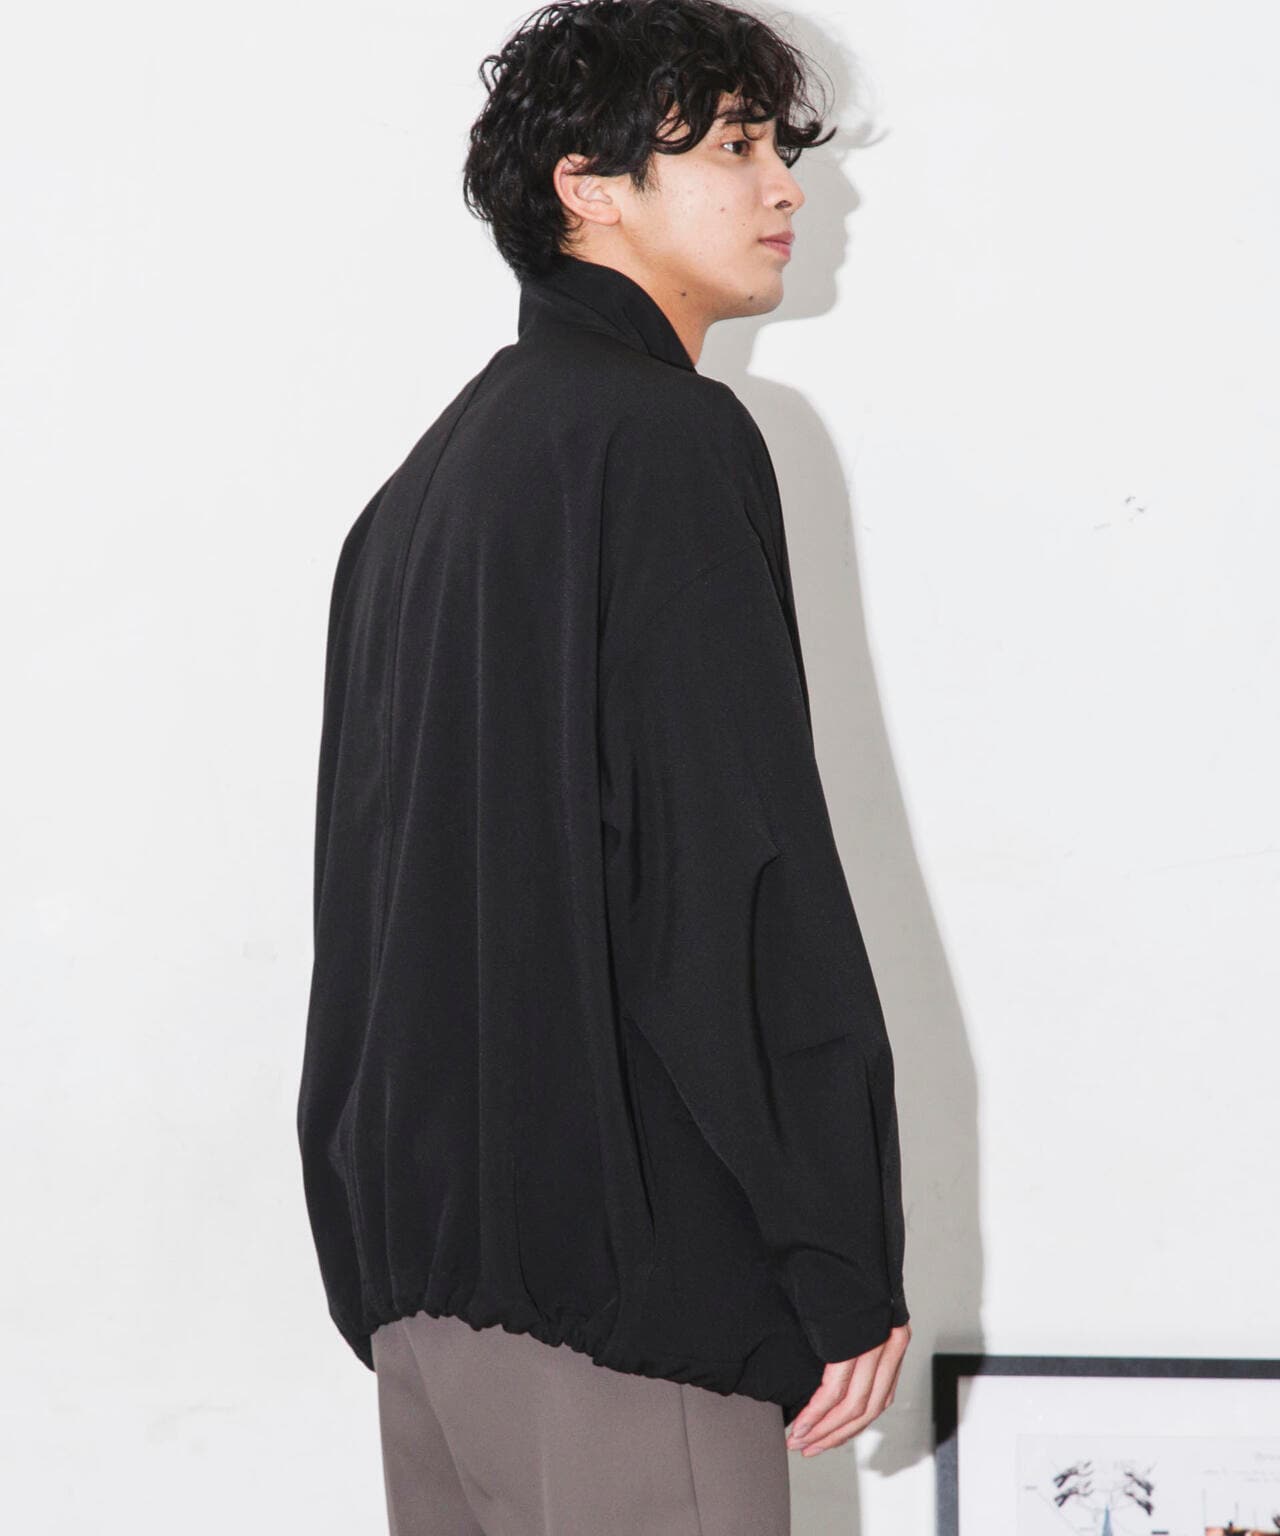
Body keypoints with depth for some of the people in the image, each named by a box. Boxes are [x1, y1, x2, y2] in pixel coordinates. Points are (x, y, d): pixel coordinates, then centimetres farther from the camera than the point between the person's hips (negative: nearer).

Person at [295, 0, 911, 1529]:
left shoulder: (436, 467, 18)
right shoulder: (664, 440, -10)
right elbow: (750, 874, -17)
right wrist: (846, 1262, -16)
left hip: (422, 1241, 9)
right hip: (622, 1256, -9)